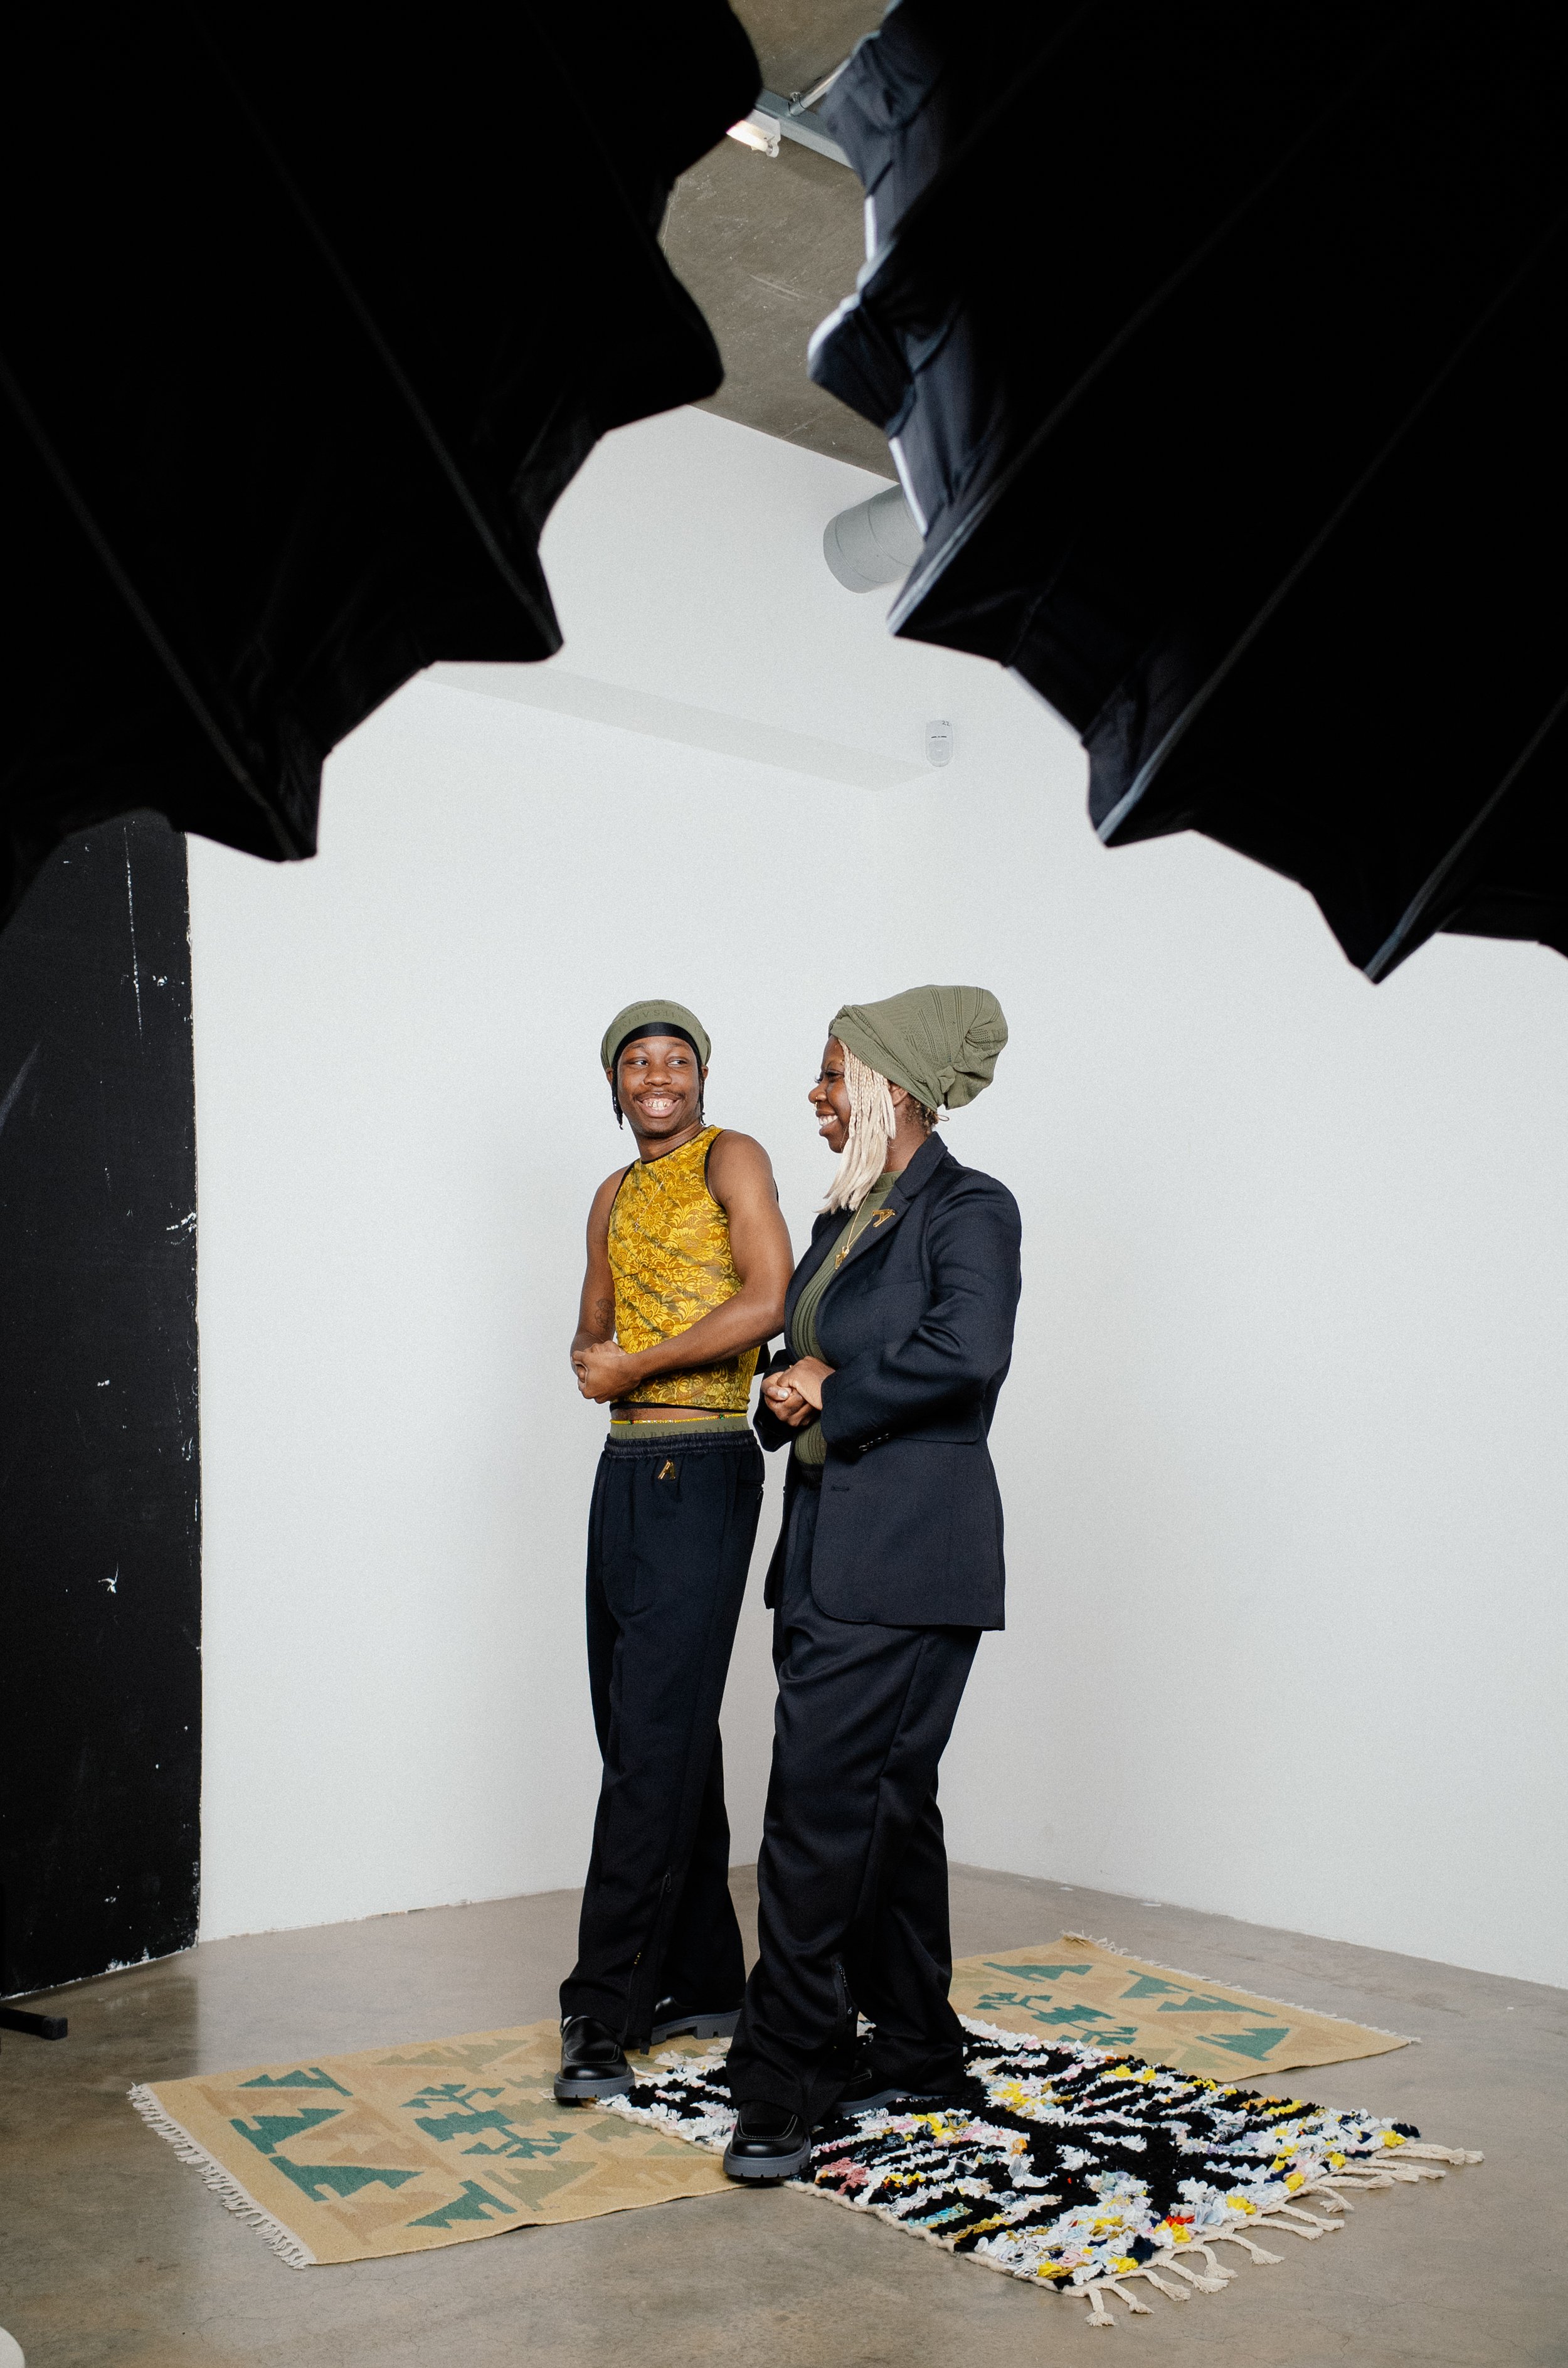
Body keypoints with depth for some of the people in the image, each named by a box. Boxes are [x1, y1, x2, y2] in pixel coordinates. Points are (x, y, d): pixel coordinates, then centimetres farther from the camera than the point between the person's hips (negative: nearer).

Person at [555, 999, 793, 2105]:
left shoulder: (731, 1158, -3)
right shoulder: (615, 1197, 19)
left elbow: (769, 1301, -15)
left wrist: (638, 1365, -10)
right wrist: (592, 1360, 0)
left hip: (700, 1474, -8)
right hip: (625, 1470, 8)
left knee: (657, 1747, -8)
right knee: (648, 1737, 11)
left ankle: (606, 2011, -3)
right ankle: (700, 1980, 22)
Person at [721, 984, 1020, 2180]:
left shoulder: (968, 1208, -9)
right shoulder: (847, 1218, 18)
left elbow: (970, 1351, -25)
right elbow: (805, 1358, 21)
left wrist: (833, 1399, -13)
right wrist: (788, 1396, -3)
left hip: (906, 1559, -9)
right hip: (832, 1551, 9)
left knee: (823, 1803, -9)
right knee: (887, 1801, 15)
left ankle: (788, 2080, 1)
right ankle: (915, 2047, 28)